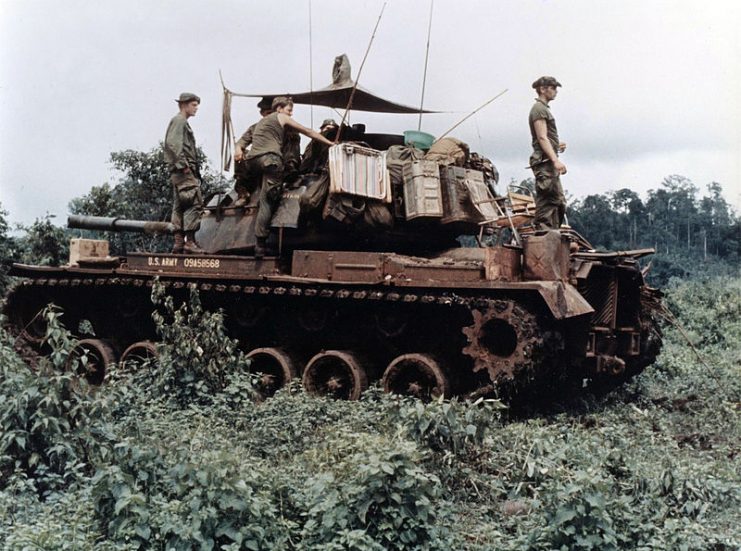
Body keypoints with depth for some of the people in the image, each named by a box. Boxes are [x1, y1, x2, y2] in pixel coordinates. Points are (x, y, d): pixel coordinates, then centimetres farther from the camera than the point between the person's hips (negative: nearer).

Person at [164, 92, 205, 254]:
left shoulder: (183, 122, 25)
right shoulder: (179, 120, -5)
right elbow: (173, 144, -18)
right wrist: (183, 165, -21)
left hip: (178, 172, 11)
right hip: (183, 170, -11)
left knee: (179, 207, 7)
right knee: (194, 204, -13)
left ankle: (178, 244, 7)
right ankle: (190, 242, -16)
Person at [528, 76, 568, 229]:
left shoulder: (544, 109, 24)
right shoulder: (539, 109, -7)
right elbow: (542, 137, -17)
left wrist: (557, 145, 11)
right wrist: (555, 160, -25)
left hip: (549, 163, 10)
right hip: (544, 161, -10)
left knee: (559, 203, 10)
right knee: (547, 202, -13)